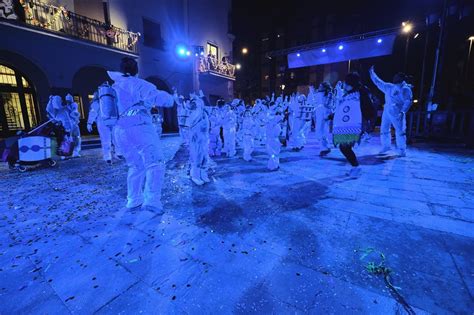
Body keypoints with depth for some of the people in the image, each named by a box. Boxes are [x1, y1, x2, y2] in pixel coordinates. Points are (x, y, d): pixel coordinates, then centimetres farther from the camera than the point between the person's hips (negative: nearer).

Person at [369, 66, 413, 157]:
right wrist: (372, 73, 24)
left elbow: (408, 101, -10)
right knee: (384, 129, 9)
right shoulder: (389, 87, 15)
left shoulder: (405, 89, -2)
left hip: (397, 113, -6)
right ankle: (386, 146, 22)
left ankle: (402, 150, 1)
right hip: (387, 111, 6)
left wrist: (403, 111, -22)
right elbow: (378, 82, 24)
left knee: (400, 131, -6)